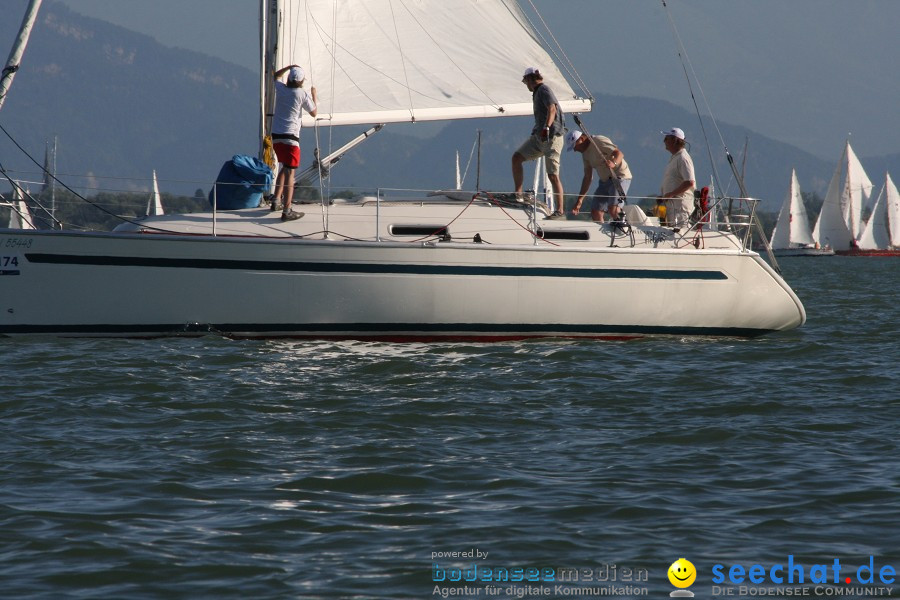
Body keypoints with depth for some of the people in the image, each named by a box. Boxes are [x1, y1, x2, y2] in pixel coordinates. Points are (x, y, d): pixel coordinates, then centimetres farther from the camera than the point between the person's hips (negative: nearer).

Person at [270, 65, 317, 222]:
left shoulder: (280, 88, 6)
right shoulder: (303, 94, -7)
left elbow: (276, 75, 30)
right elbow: (313, 113, 8)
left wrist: (290, 67, 29)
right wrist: (314, 95, 20)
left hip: (275, 136, 6)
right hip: (290, 137, -6)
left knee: (285, 167, 25)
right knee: (290, 172, -7)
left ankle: (276, 201, 25)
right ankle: (287, 211, -12)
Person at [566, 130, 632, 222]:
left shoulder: (599, 141, -13)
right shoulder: (585, 153, 12)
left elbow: (619, 154, -24)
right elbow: (588, 177, 16)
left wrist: (613, 163, -47)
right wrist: (579, 200, 12)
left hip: (620, 177, -9)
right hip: (605, 180, 9)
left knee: (613, 209, -27)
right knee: (595, 212, -2)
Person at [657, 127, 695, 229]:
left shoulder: (683, 158, -14)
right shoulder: (674, 158, 20)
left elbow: (689, 182, -23)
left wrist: (671, 194, -20)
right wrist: (662, 196, 13)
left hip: (680, 204, -11)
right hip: (670, 203, 11)